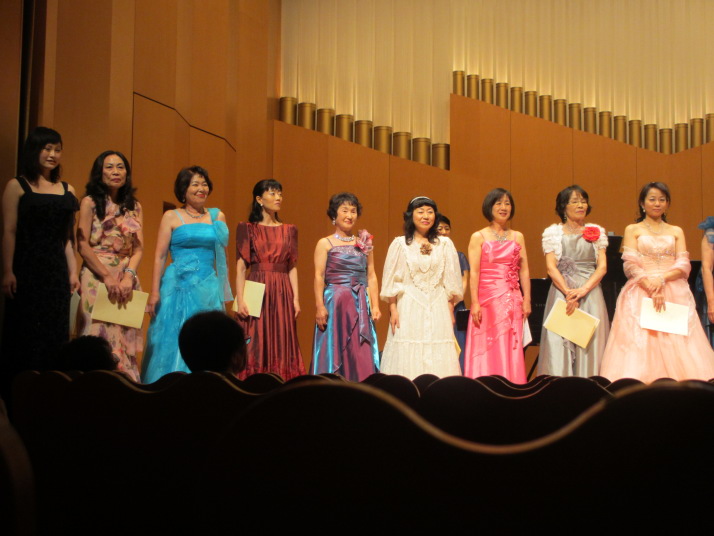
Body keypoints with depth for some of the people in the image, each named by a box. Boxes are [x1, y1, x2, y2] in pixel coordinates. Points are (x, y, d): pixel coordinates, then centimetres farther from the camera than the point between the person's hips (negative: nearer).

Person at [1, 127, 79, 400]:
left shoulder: (67, 190, 12)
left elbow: (69, 237, 13)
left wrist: (73, 272, 7)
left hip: (57, 272, 4)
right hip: (27, 270, -4)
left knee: (54, 334, 4)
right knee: (24, 334, -1)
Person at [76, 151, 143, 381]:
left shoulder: (134, 207, 13)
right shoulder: (90, 202, 0)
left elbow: (138, 248, 6)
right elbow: (83, 245, -7)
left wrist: (129, 276, -10)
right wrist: (107, 277, -13)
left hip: (126, 278, 4)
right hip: (97, 276, -4)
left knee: (125, 338, 2)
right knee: (101, 336, -6)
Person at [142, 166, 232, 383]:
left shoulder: (217, 216, 11)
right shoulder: (171, 217, 3)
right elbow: (159, 256, -1)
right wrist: (154, 292, -8)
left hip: (208, 289, 3)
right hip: (178, 287, -3)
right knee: (174, 343, -1)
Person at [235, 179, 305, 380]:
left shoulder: (289, 230, 12)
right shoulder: (247, 228, 2)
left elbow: (292, 267, 10)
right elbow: (241, 266, -3)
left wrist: (296, 298, 1)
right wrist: (240, 299, -12)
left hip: (282, 293, 3)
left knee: (282, 346, 3)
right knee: (256, 346, -3)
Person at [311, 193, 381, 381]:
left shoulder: (364, 244, 13)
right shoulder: (325, 243, 3)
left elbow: (371, 276, 10)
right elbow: (319, 276, -4)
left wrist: (375, 305, 1)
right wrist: (320, 307, -14)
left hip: (361, 305, 3)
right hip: (334, 302, -3)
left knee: (361, 356, 1)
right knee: (334, 351, -2)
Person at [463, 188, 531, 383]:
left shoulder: (518, 237, 13)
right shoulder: (478, 237, 3)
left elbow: (524, 271, 10)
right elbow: (474, 272, -5)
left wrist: (527, 300, 1)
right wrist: (475, 303, -13)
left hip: (512, 300, 3)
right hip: (487, 299, -3)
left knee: (511, 350, 2)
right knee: (487, 351, -5)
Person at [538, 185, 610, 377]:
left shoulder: (597, 232, 11)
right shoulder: (552, 232, 6)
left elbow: (602, 267, 3)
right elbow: (551, 267, -2)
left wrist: (582, 291, -12)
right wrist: (569, 294, -14)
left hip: (591, 293, 2)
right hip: (561, 292, -1)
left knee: (590, 344, -3)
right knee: (559, 344, -6)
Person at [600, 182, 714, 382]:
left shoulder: (676, 231, 16)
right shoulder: (632, 230, 10)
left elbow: (684, 266, 5)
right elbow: (631, 265, -2)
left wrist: (661, 279, -14)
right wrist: (651, 287, -17)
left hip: (675, 294, 2)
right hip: (640, 294, -2)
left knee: (677, 345, -9)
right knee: (639, 343, -12)